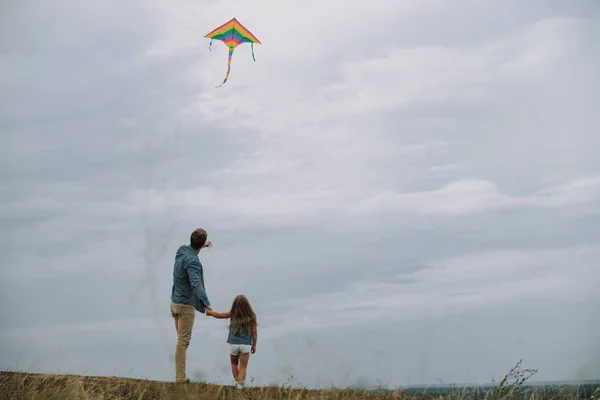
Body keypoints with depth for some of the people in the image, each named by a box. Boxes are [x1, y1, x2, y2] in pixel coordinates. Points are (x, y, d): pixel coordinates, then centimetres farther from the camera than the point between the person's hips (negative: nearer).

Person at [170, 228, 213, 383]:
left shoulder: (182, 249, 2)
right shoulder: (192, 261, -24)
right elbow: (196, 284, -39)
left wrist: (202, 246, 46)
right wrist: (207, 303, -49)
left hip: (175, 302, 9)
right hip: (186, 305, -9)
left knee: (182, 339, 14)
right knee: (183, 341, -8)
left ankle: (181, 377, 17)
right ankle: (180, 378, -10)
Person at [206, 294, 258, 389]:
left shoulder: (232, 314, -4)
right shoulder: (251, 316, -5)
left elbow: (218, 315, 7)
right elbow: (254, 332, -2)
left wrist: (209, 312, 27)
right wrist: (254, 345, 9)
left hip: (233, 344, 1)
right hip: (246, 345, -1)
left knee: (234, 364, 24)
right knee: (243, 367, 4)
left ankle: (237, 381, 20)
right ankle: (240, 384, -9)